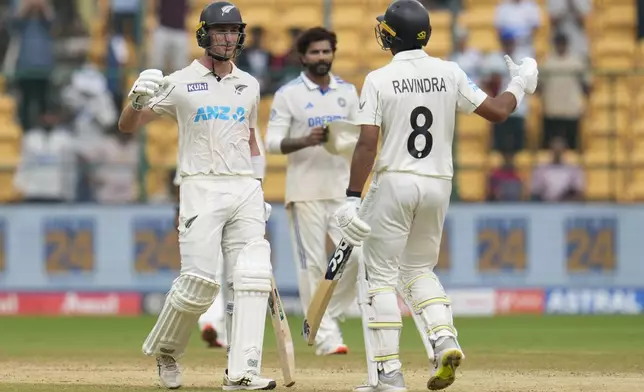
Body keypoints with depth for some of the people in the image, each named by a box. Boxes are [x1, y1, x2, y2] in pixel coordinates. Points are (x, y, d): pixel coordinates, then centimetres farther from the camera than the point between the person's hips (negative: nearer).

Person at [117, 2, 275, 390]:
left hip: (245, 190, 4)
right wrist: (139, 100, -25)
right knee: (199, 281, -11)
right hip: (202, 189, -4)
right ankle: (165, 350, 15)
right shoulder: (180, 82, -1)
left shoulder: (249, 85, 13)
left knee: (252, 278, -8)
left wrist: (259, 194, 16)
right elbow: (127, 125, -2)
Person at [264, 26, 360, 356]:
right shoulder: (288, 94, -1)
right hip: (305, 192, -4)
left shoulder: (347, 92, 13)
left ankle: (328, 314, 13)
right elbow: (272, 142, -6)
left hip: (342, 189, 4)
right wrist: (306, 141, -22)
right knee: (312, 264, -5)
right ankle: (325, 335, -1)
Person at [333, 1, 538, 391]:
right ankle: (444, 340, -3)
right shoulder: (449, 74, 0)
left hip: (394, 183, -4)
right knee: (419, 268, 22)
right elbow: (496, 111, 2)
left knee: (380, 275, 3)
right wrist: (521, 85, 21)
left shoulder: (379, 80, -9)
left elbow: (367, 143, -14)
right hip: (438, 184, 4)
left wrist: (353, 197, -14)